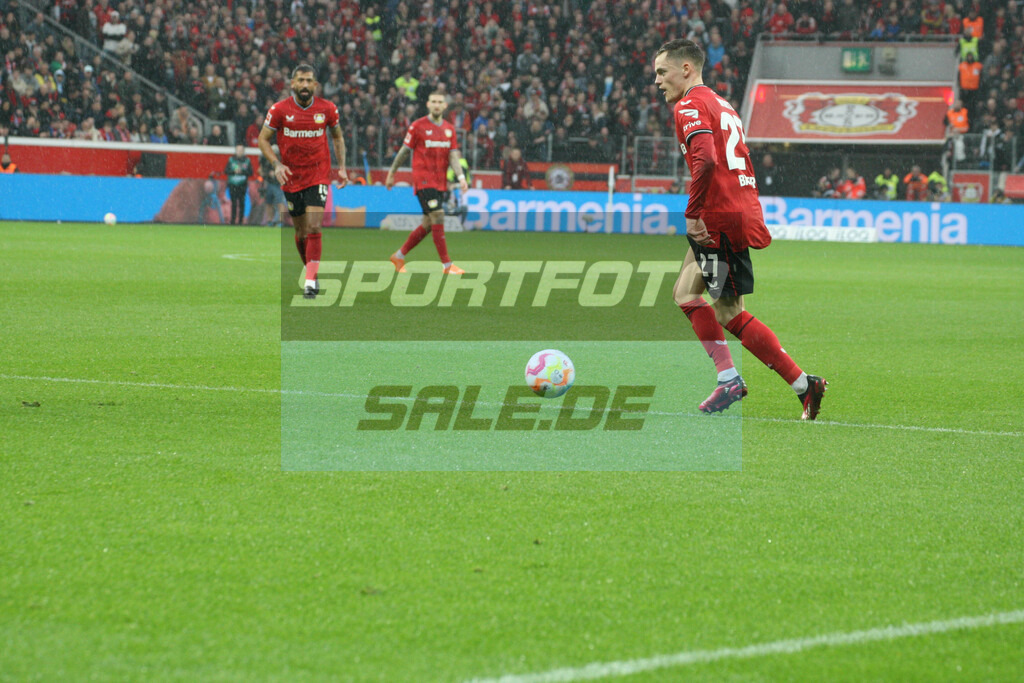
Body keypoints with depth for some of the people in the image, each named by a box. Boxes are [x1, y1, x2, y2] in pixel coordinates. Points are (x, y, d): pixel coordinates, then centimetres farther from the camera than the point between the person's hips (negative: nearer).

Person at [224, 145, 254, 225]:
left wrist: (242, 171, -12)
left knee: (242, 203, -3)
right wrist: (234, 171, -12)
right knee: (234, 203, -3)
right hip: (233, 184, 0)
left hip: (242, 185, 0)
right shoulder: (231, 160, 6)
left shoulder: (247, 161, 5)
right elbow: (226, 171, 4)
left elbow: (250, 172, 2)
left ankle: (241, 220, 2)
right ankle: (233, 220, 2)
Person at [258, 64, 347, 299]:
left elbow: (337, 136, 15)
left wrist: (341, 167, 7)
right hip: (291, 178, 1)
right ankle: (310, 272, 29)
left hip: (318, 176, -1)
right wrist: (276, 164, -13)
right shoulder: (279, 110, -6)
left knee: (313, 228, -15)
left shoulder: (327, 109, -2)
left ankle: (311, 281, -18)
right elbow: (263, 139, 2)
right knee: (301, 231, 8)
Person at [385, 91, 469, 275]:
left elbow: (453, 156, 5)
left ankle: (399, 256, 23)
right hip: (423, 179, -6)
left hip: (440, 182, 6)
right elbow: (404, 151, 3)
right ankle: (447, 264, -15)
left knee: (428, 224, 8)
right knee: (438, 216, -16)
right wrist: (391, 174, 9)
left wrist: (461, 177, -10)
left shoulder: (449, 129, 10)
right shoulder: (418, 126, -4)